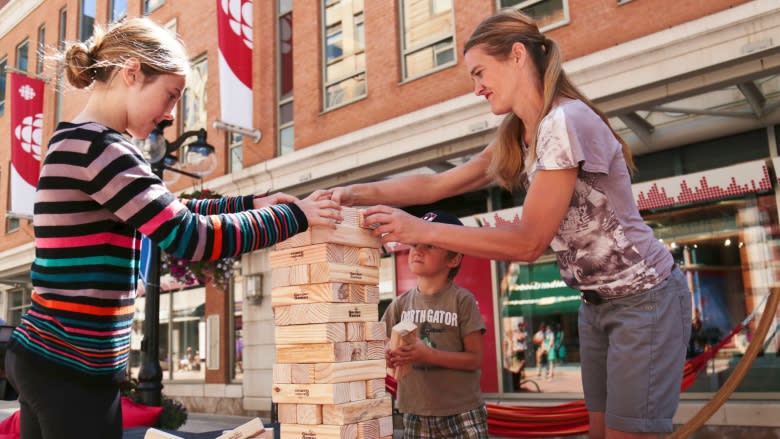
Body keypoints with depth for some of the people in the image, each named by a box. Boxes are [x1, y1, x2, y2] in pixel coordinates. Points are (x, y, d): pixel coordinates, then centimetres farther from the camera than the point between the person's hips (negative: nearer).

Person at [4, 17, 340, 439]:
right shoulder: (96, 147, -19)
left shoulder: (74, 141, 12)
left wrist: (251, 204, 10)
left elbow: (168, 212, 18)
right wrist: (295, 215, -13)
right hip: (73, 369, -10)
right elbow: (190, 236, -23)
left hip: (47, 356, 10)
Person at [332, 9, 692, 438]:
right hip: (598, 302, 9)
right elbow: (438, 184, 2)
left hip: (643, 299, -8)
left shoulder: (566, 121, -25)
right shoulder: (516, 137, 4)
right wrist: (353, 193, -9)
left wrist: (420, 230, -26)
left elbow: (529, 241, -26)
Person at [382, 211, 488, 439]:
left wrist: (430, 355, -21)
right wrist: (389, 357, -17)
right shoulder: (401, 304, 3)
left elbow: (475, 358, -9)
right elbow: (383, 349, 6)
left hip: (461, 414, -3)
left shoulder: (461, 300, -8)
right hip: (416, 415, 4)